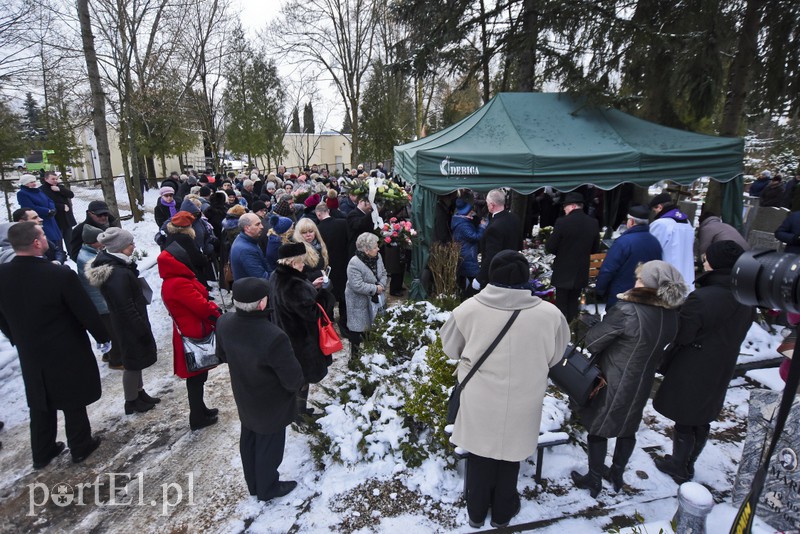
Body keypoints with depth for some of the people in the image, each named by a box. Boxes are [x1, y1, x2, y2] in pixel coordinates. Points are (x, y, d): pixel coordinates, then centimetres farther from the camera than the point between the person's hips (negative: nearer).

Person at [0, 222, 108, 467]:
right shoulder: (61, 275, -26)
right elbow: (86, 313, -17)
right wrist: (103, 337, -1)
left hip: (30, 354, 5)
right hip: (68, 353, -5)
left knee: (40, 405, 22)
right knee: (73, 403, 14)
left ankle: (42, 453, 37)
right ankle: (80, 447, 31)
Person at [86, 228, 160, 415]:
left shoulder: (117, 266, 2)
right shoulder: (118, 274, -28)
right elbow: (127, 309, -24)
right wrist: (144, 331, -19)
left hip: (128, 323, 9)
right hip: (131, 325, -9)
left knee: (136, 359, 22)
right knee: (134, 361, 7)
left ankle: (139, 393, 38)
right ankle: (131, 402, 24)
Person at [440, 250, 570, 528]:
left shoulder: (468, 309, -21)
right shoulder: (550, 314, -19)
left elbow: (450, 348, -5)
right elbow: (555, 357, -3)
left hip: (479, 402, 0)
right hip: (521, 404, 0)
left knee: (480, 455, 23)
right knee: (509, 456, 24)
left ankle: (476, 511, 44)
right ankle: (502, 511, 46)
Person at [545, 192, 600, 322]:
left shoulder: (562, 222, -18)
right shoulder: (593, 223, -3)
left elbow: (549, 248, -13)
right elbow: (595, 249, 7)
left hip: (563, 272, -4)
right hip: (581, 273, 5)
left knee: (561, 305, 7)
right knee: (573, 304, 19)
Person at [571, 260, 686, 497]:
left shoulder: (627, 311, -29)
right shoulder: (672, 315, -7)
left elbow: (592, 341, -20)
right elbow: (659, 350, 6)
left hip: (612, 384, -6)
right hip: (642, 384, 6)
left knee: (597, 429, 14)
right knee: (628, 429, 24)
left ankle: (594, 480, 30)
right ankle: (617, 474, 43)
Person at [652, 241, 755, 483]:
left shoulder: (701, 298, -30)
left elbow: (680, 336, -22)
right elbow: (739, 334, 7)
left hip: (691, 374, -7)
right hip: (720, 373, 7)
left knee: (684, 423, 12)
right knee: (702, 422, 23)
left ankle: (679, 467, 31)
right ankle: (688, 464, 41)